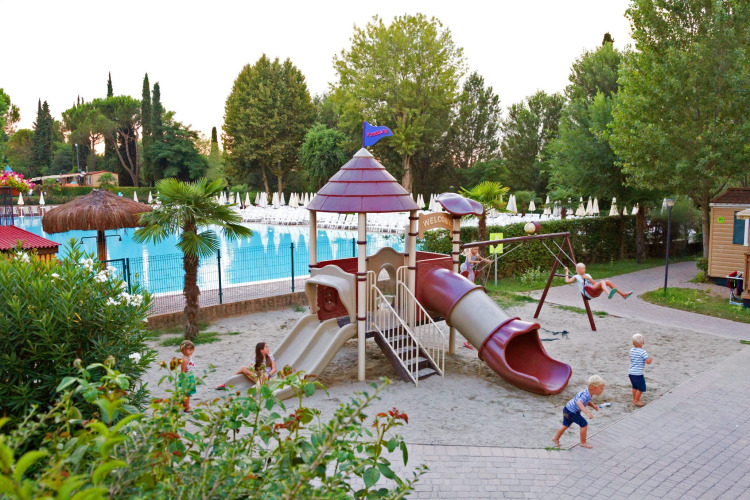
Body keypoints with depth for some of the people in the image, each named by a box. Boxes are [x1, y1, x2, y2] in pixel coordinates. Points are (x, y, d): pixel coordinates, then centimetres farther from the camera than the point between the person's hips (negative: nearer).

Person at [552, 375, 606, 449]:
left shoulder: (587, 392, 2)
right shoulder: (586, 394, -28)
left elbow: (586, 401, 21)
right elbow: (579, 402, -42)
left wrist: (593, 405, 4)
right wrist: (587, 412, -49)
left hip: (567, 410, 10)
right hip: (572, 412, -10)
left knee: (565, 425, 23)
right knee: (584, 424, -2)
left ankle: (556, 438, 37)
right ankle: (583, 442, 13)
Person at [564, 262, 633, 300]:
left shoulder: (587, 275, 29)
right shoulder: (576, 277, 12)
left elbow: (595, 284, 18)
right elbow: (567, 281, -5)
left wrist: (588, 278, 5)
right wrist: (567, 272, 7)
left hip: (595, 293, 7)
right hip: (588, 293, -7)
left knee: (607, 281, -11)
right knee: (602, 281, -30)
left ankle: (623, 294, -16)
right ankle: (608, 294, -64)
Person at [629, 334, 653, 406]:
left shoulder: (631, 350, 6)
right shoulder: (642, 352, -16)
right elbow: (648, 361, -22)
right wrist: (650, 358, -1)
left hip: (631, 372, 8)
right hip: (638, 374, -7)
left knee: (635, 387, 22)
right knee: (641, 388, 7)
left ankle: (634, 399, 31)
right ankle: (636, 401, 13)